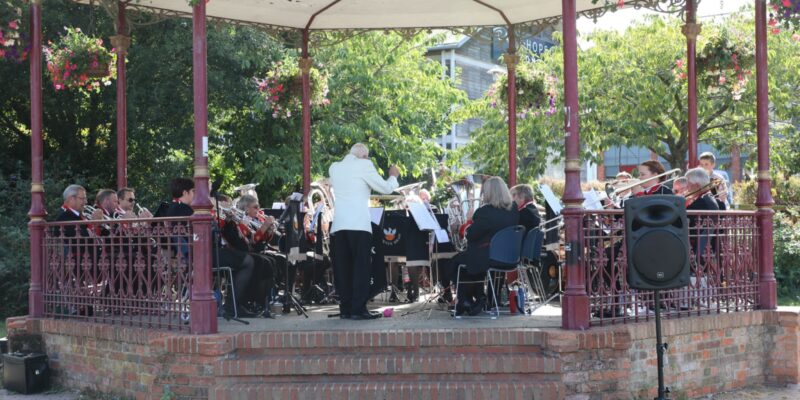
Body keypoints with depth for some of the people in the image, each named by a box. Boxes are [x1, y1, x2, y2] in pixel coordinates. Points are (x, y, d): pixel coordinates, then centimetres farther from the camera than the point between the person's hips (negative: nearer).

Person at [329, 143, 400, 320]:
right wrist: (393, 176, 21)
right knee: (361, 267, -3)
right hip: (359, 224, -5)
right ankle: (359, 309, -6)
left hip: (338, 225, 6)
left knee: (342, 268, 6)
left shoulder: (334, 167, 15)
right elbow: (385, 188, 2)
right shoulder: (363, 165, -2)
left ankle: (345, 309, 8)